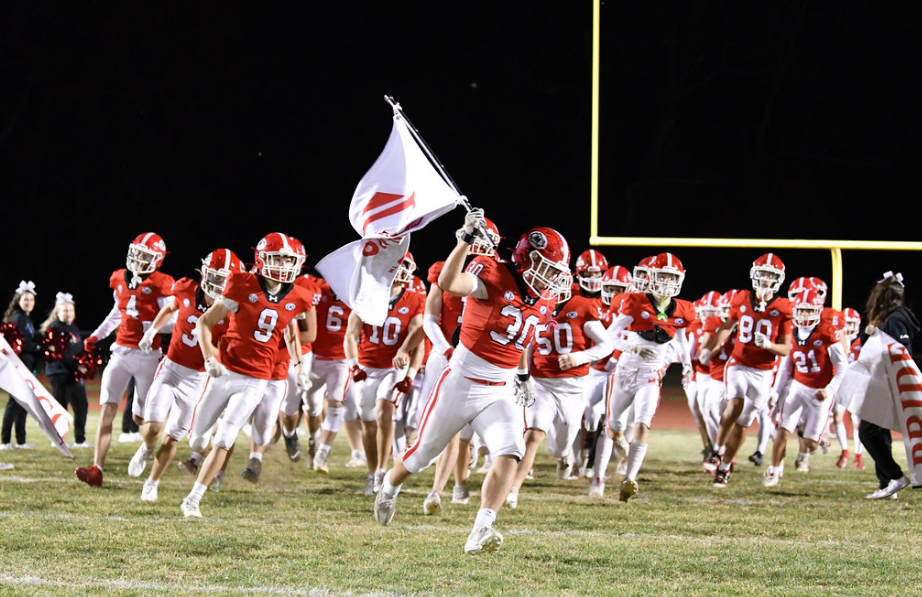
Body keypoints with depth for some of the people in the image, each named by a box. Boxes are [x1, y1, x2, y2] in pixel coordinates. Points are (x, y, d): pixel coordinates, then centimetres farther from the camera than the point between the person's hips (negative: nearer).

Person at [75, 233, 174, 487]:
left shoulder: (161, 285, -9)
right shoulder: (119, 279, 9)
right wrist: (97, 335, 21)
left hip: (147, 354, -4)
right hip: (121, 351, 4)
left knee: (141, 415, 6)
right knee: (107, 409, -9)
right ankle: (96, 470, -16)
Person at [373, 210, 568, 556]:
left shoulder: (543, 300, 5)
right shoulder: (495, 276, -17)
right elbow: (449, 284, -36)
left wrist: (523, 374, 29)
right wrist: (467, 240, -44)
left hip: (499, 393, 5)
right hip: (462, 381, -5)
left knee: (509, 456, -19)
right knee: (423, 453, 12)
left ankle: (481, 532, -24)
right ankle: (389, 488, 44)